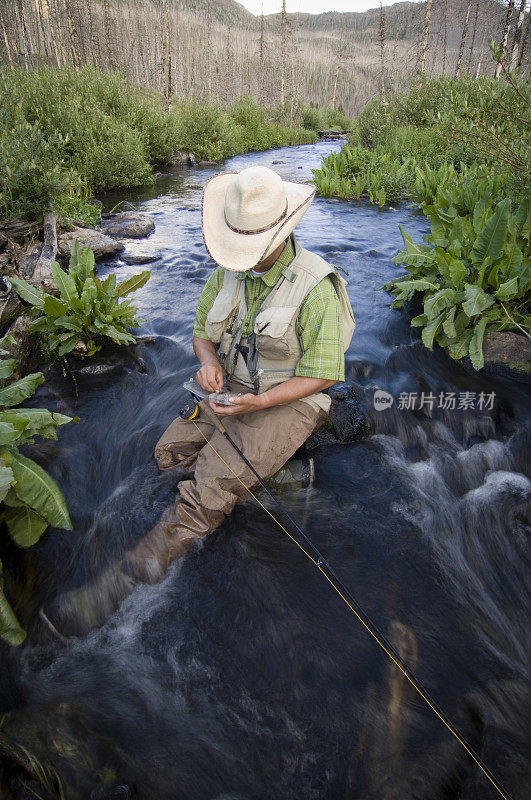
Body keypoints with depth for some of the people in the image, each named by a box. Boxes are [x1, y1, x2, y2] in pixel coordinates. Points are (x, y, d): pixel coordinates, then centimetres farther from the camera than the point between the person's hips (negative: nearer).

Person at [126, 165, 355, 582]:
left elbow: (322, 375, -17)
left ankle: (156, 552, -2)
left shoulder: (316, 288, -20)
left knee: (214, 483, -19)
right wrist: (209, 361, -13)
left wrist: (259, 402, -27)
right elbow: (202, 330, 12)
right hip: (233, 390, 7)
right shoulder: (229, 271, 0)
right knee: (171, 450, -5)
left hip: (290, 401, -7)